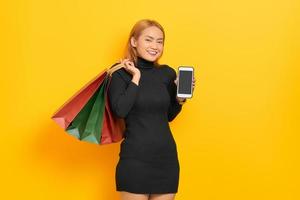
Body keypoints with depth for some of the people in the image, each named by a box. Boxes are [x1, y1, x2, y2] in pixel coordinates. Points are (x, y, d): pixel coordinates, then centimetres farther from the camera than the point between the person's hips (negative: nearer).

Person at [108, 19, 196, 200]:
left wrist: (180, 98, 0)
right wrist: (136, 77, -13)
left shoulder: (167, 73, 7)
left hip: (167, 157, 4)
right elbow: (120, 110, -20)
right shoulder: (121, 74, -3)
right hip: (135, 158, -4)